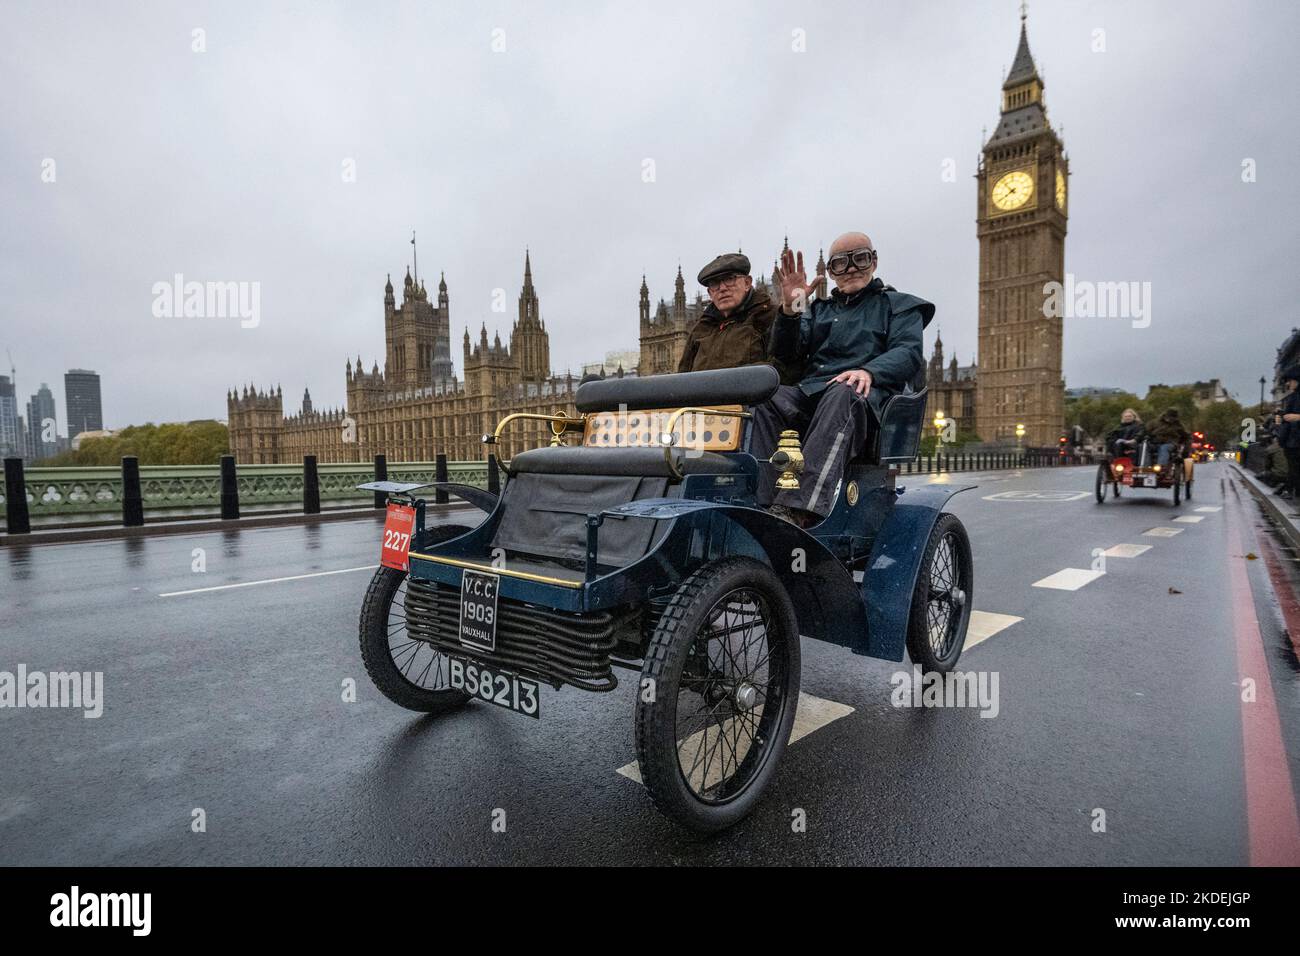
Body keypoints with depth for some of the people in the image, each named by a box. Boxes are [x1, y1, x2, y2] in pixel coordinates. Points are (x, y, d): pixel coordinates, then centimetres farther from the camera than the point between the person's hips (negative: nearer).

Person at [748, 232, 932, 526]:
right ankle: (759, 503, -43)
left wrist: (869, 371, -17)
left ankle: (799, 509, -56)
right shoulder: (819, 309, 33)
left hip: (865, 394, -3)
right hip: (809, 390, 3)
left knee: (842, 396, -40)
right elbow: (785, 353, 17)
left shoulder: (899, 306, 24)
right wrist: (790, 310, -2)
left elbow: (909, 352, 4)